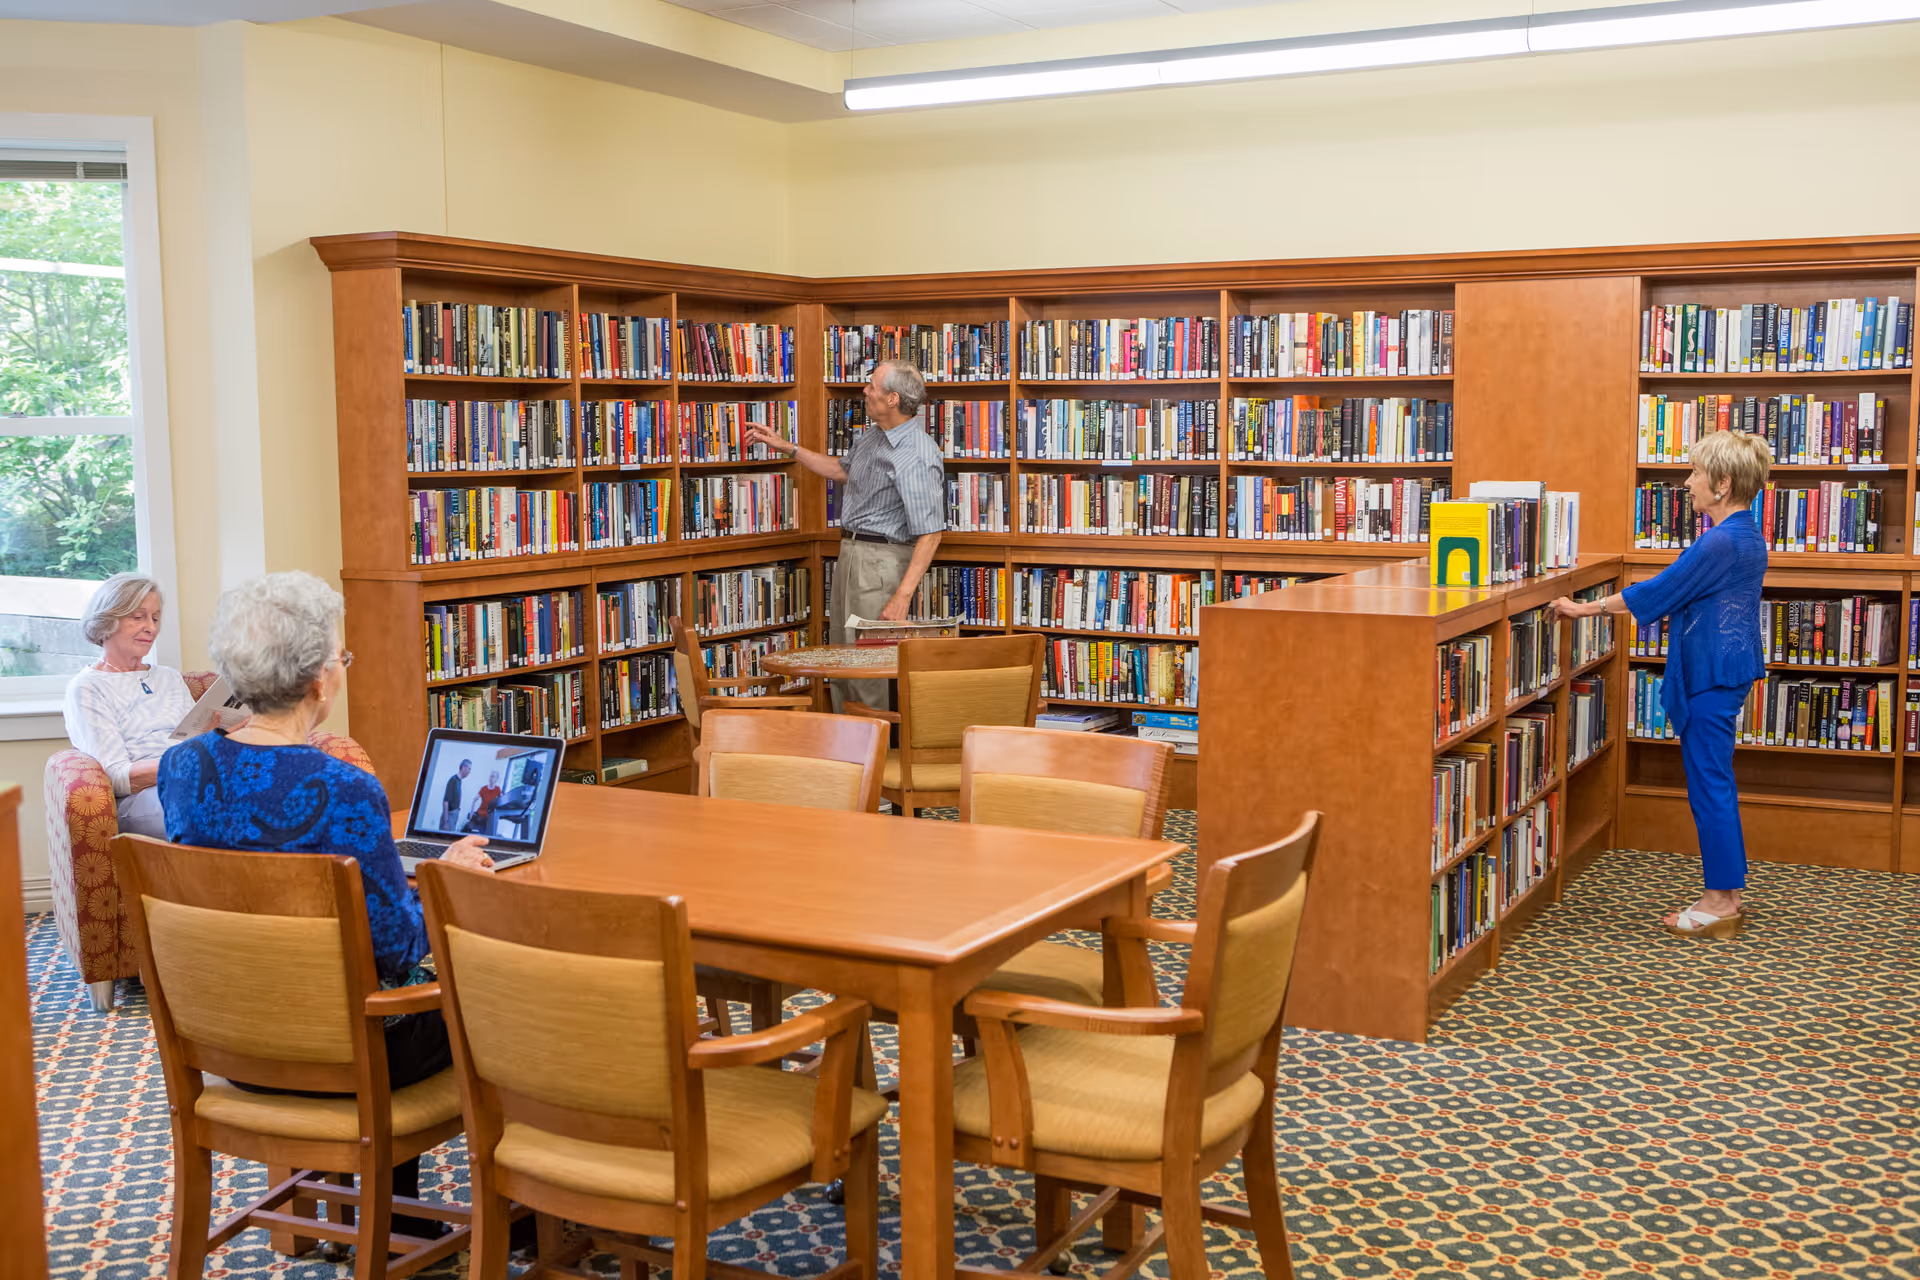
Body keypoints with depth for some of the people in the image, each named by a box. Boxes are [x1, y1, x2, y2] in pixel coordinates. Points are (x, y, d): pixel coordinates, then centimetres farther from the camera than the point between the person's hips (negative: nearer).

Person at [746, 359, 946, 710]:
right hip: (851, 551, 10)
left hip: (882, 560, -10)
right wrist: (786, 447, 26)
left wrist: (902, 596, -31)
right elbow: (843, 470, 28)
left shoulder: (917, 458, -23)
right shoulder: (872, 434, 7)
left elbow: (930, 534, -25)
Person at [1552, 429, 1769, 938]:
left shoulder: (1720, 543, -20)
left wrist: (1586, 608, -11)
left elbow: (1658, 591, -17)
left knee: (1710, 785, -3)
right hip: (1726, 671, 10)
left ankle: (1720, 902, 4)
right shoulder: (1747, 537, 11)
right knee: (1715, 784, 14)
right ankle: (1725, 898, 20)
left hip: (1712, 677, -10)